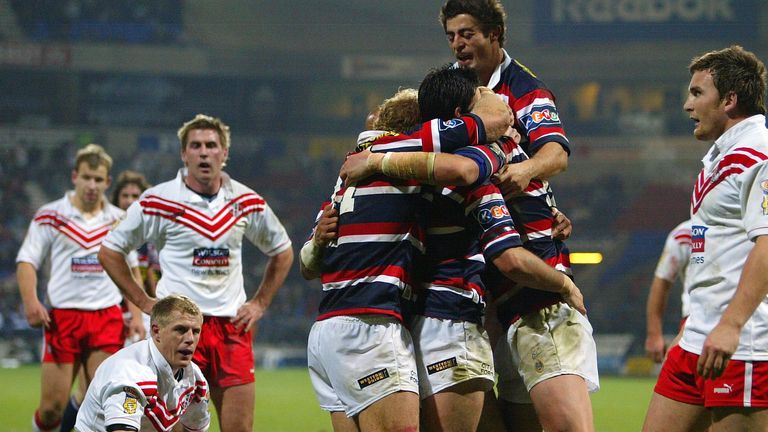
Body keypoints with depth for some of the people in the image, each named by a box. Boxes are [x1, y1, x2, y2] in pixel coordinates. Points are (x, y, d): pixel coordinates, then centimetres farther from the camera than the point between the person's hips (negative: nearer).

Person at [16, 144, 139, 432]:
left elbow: (130, 268, 18)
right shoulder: (49, 216, 2)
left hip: (108, 317, 2)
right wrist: (30, 301, -16)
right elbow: (27, 261, 1)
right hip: (62, 316, -2)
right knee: (52, 406, -5)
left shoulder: (119, 220, 10)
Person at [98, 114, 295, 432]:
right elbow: (109, 251, 3)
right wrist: (145, 303, 0)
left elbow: (282, 252, 22)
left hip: (232, 325, 3)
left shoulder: (246, 202, 6)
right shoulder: (158, 201, -4)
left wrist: (260, 304, 13)